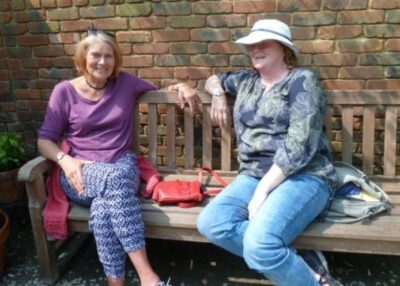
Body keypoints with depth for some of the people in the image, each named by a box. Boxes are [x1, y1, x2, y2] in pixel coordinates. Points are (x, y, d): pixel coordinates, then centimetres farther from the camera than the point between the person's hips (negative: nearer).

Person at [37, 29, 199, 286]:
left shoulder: (125, 82, 9)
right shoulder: (65, 91, 5)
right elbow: (45, 139, 5)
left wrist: (181, 87, 2)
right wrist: (65, 159, -16)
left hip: (123, 165, 2)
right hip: (82, 172, -1)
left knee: (103, 207, -35)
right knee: (115, 179, -38)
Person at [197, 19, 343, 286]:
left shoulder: (303, 81, -3)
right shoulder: (247, 82, 17)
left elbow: (299, 145, -14)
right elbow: (214, 79, 38)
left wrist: (263, 190, -18)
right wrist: (218, 94, 14)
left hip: (303, 176, -6)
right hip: (253, 175, 7)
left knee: (259, 244, -33)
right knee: (210, 223, -24)